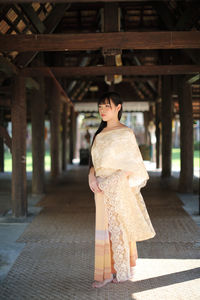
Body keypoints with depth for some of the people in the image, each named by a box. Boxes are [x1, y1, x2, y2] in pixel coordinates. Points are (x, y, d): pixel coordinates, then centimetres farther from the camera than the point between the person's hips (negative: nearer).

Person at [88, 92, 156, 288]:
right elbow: (93, 160, 12)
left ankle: (124, 270, 20)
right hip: (102, 190, 6)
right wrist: (92, 176, -7)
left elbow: (133, 165, -10)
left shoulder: (125, 134, -8)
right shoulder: (100, 134, 12)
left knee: (120, 228, 4)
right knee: (104, 229, 9)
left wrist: (112, 182, -17)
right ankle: (106, 272, 19)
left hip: (119, 189, -6)